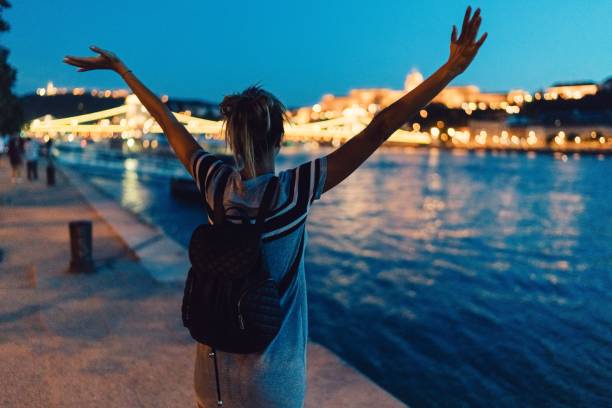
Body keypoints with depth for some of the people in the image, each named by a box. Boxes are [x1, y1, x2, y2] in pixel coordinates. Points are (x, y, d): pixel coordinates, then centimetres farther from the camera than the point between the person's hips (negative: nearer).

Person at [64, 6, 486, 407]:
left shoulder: (215, 182, -10)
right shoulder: (296, 189, -21)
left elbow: (168, 121, 2)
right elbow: (378, 130, -24)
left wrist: (119, 67, 17)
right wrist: (451, 68, -22)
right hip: (272, 367, -3)